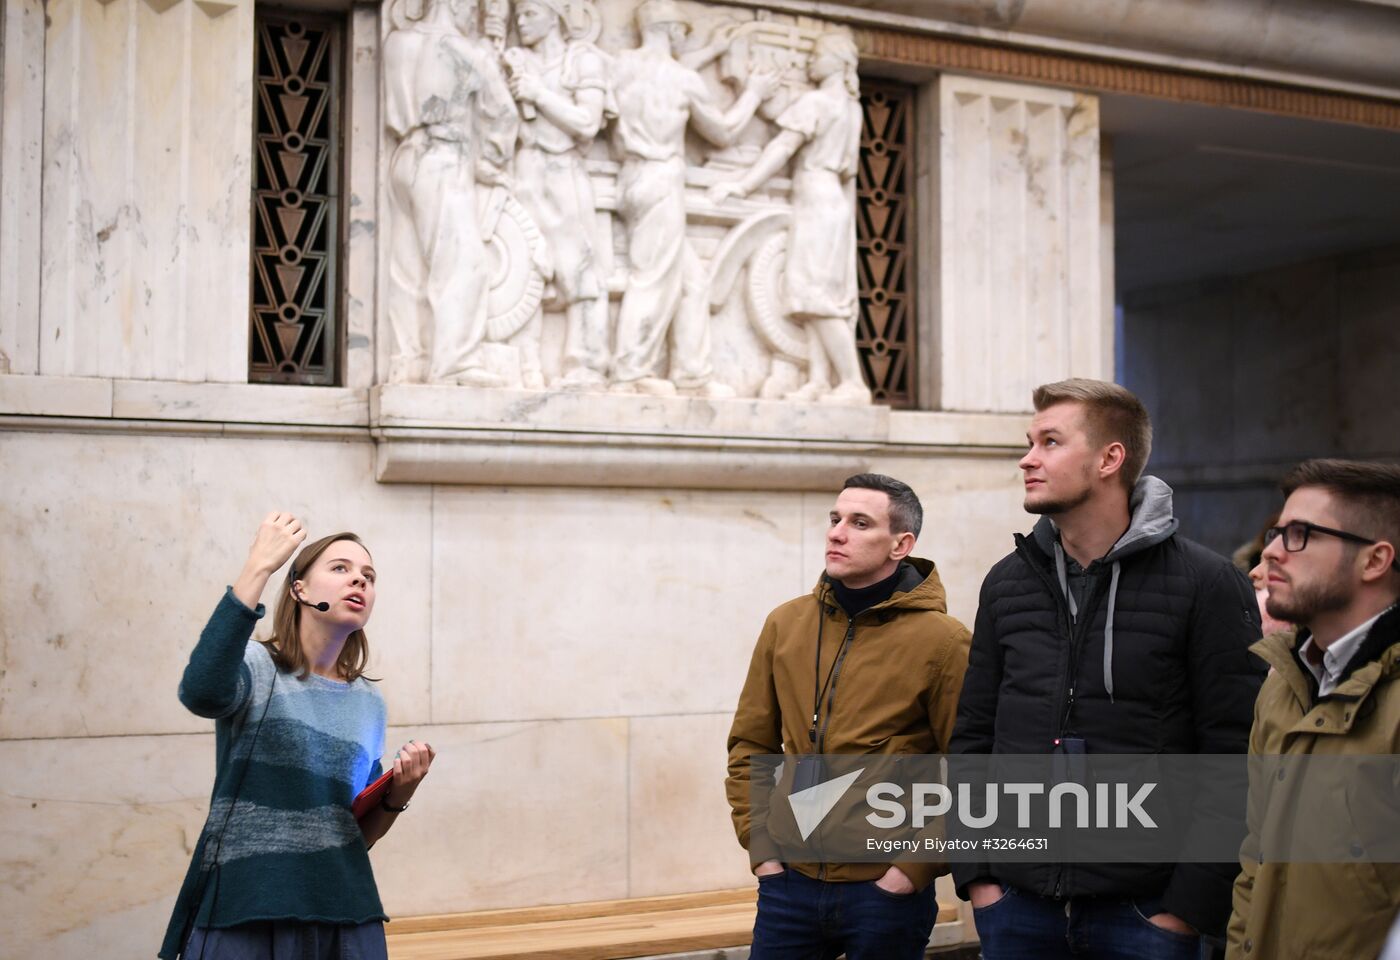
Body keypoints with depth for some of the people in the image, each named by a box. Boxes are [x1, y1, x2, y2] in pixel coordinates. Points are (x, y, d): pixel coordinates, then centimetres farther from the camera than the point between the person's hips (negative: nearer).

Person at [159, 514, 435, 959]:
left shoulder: (369, 703, 10)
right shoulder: (257, 666, -3)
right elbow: (201, 694, -29)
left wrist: (397, 794, -5)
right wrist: (260, 566, -25)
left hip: (344, 912, 5)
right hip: (244, 909, -4)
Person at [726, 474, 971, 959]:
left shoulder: (942, 641, -9)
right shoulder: (785, 624, 4)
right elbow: (751, 746, 11)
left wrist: (915, 868, -10)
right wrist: (762, 846, 3)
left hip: (887, 890, -4)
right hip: (790, 883, 4)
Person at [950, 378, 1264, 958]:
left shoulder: (1207, 585, -6)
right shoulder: (1007, 583, 7)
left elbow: (1234, 759, -9)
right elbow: (972, 735, 10)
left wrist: (1190, 907, -12)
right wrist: (975, 876, 3)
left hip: (1144, 908, -4)